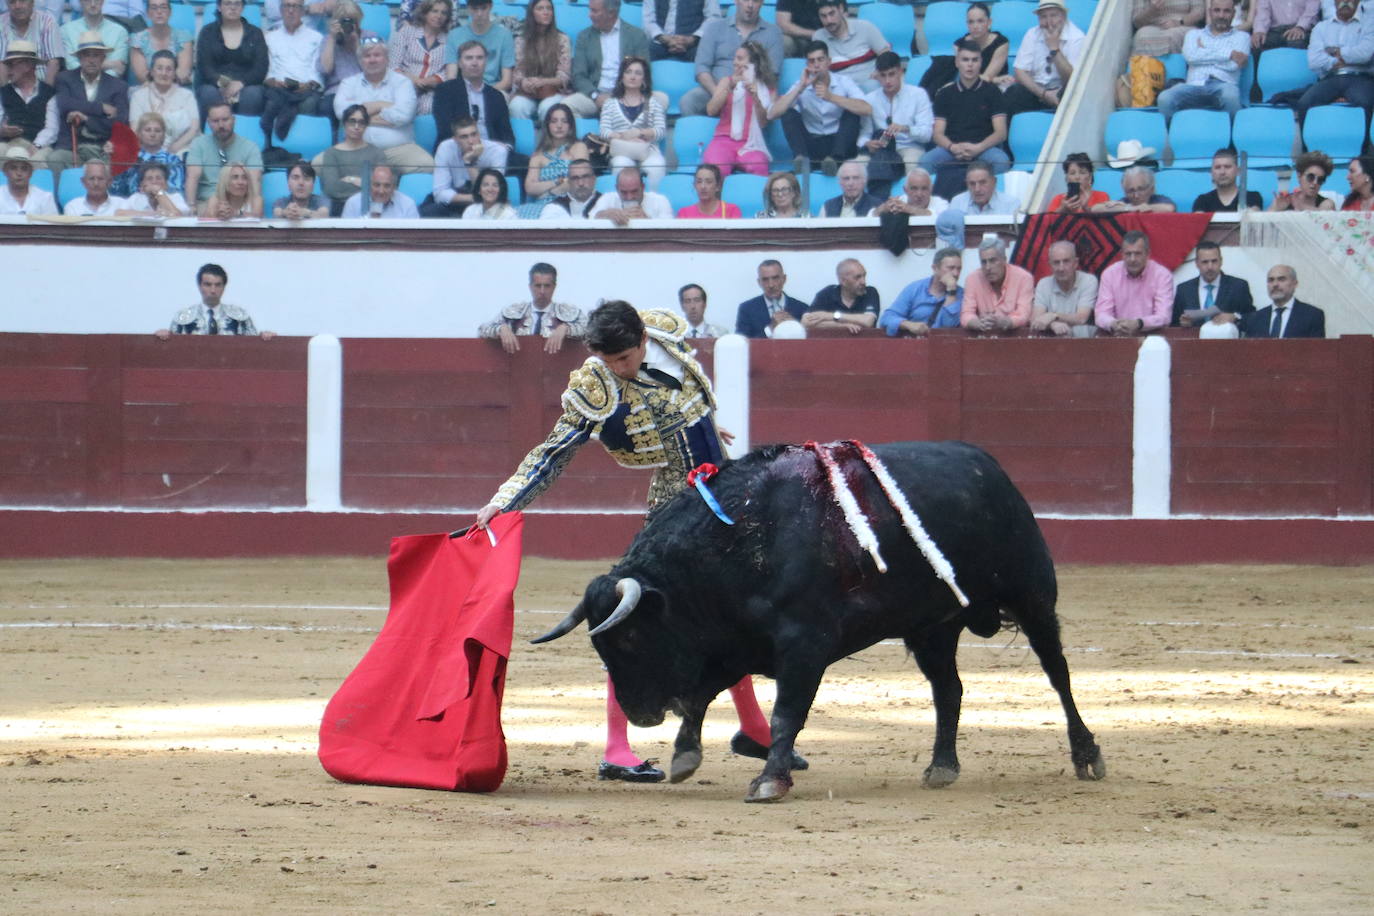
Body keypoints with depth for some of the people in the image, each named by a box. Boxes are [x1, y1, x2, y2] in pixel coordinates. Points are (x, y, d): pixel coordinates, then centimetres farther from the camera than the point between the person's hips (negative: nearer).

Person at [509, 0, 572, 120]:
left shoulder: (562, 40, 5)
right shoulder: (521, 41, 11)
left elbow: (564, 78, -1)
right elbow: (517, 73, 6)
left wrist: (542, 82, -21)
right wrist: (523, 82, -20)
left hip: (555, 91, -1)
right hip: (528, 93, 1)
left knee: (547, 107, -36)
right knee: (517, 106, -34)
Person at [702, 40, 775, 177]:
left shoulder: (768, 88, 13)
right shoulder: (727, 81, 17)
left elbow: (763, 122, 4)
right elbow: (711, 110, 4)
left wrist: (755, 97, -11)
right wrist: (730, 87, -7)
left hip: (750, 144, -1)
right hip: (724, 140, 1)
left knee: (758, 168, -36)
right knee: (716, 170, -34)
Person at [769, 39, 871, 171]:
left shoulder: (843, 82, -6)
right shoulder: (801, 86, -1)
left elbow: (867, 110, -24)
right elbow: (772, 114, -14)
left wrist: (831, 97, -30)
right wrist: (800, 88, -19)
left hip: (839, 145, -1)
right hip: (812, 145, 1)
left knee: (851, 111, -23)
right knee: (789, 113, -16)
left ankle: (834, 158, -39)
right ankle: (801, 157, -35)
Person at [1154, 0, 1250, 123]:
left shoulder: (1241, 37, 22)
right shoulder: (1194, 34, 27)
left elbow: (1233, 65, 3)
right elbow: (1190, 56, 3)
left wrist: (1204, 53, 10)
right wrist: (1229, 53, 1)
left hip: (1223, 84, -2)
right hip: (1194, 85, 2)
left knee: (1230, 96, -41)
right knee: (1165, 99, -32)